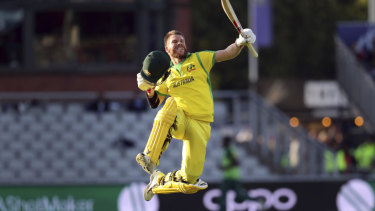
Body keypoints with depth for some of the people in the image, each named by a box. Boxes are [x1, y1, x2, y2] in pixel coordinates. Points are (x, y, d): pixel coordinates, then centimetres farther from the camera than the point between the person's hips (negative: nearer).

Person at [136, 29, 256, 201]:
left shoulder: (199, 59, 12)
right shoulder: (166, 76, 18)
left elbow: (227, 54, 2)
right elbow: (154, 104, 21)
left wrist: (240, 43, -18)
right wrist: (149, 89, 0)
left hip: (201, 126, 0)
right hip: (178, 121, 0)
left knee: (190, 182, -11)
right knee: (171, 103, -39)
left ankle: (160, 181, 22)